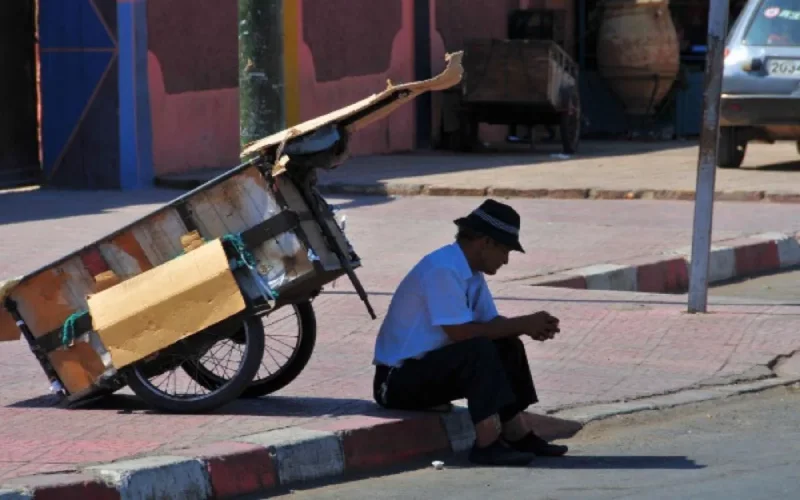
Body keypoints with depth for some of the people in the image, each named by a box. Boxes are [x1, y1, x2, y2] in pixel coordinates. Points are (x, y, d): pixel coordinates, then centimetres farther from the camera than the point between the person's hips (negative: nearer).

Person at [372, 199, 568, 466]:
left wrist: (531, 326, -11)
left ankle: (517, 434, 2)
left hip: (432, 367, 10)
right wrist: (521, 325, -20)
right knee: (480, 350, -27)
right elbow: (460, 333, -26)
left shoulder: (471, 272, 8)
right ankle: (487, 444, -27)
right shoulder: (441, 270, -22)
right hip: (398, 379, -10)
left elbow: (491, 322, 9)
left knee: (508, 347, 3)